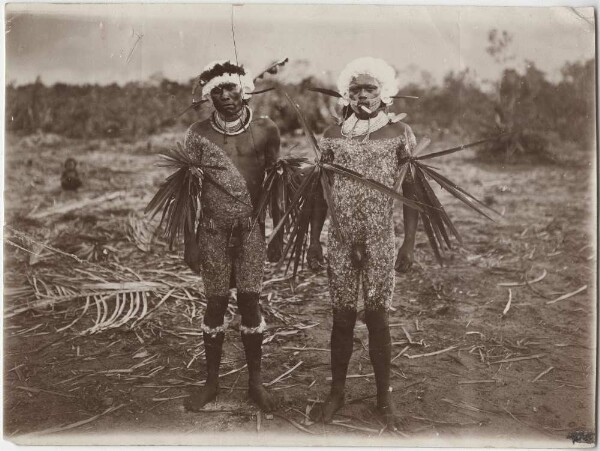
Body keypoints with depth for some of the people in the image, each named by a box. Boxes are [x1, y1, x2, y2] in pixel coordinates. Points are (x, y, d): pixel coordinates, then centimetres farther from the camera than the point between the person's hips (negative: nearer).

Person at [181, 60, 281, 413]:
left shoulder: (266, 130, -2)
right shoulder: (199, 133, -2)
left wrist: (279, 234, 5)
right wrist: (190, 240, -1)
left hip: (252, 228, 0)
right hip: (213, 229, 0)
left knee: (250, 302, 4)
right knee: (216, 304, 7)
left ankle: (256, 381, 20)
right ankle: (211, 382, 23)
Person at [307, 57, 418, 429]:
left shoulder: (399, 133, 0)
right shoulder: (333, 135, 7)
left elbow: (411, 191, 1)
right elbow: (322, 192, 11)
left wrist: (409, 244, -4)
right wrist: (314, 240, 8)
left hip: (380, 240, -2)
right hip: (340, 240, 2)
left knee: (378, 317, 3)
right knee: (342, 317, 8)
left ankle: (385, 396, 18)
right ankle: (337, 392, 22)